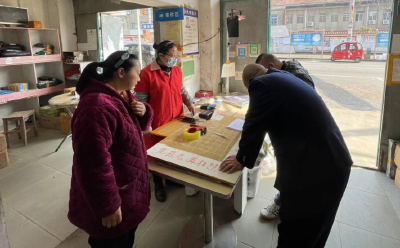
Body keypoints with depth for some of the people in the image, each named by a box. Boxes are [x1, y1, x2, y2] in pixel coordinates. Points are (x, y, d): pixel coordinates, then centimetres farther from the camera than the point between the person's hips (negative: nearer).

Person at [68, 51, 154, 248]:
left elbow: (138, 125, 16)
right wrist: (107, 207, -24)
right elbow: (94, 163, -32)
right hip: (114, 197, -9)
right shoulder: (97, 107, -30)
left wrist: (144, 112, -8)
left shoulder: (123, 94, 3)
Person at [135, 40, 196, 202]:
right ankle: (158, 185, 30)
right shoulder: (147, 73, -15)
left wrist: (189, 103, 4)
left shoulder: (177, 70, 5)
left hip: (176, 120, 6)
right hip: (157, 124, -6)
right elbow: (141, 102, -13)